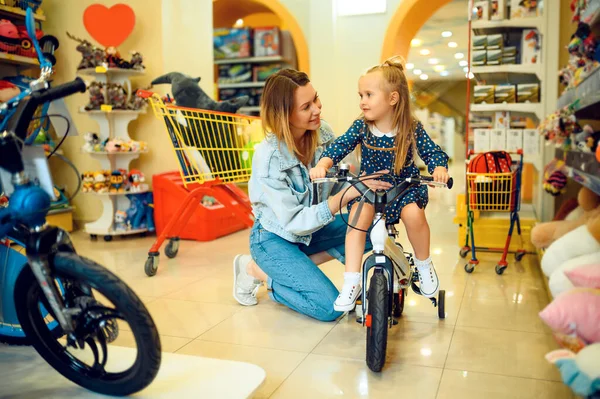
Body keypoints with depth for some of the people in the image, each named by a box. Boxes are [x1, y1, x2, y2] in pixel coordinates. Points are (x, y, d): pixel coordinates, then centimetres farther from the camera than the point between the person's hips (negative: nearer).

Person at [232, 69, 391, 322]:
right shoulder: (268, 158, -29)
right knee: (330, 306, -16)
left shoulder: (323, 132, -13)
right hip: (275, 238, -6)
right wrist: (346, 195, -40)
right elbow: (293, 222, -31)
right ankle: (255, 269, 2)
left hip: (311, 229, 6)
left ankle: (301, 264, -2)